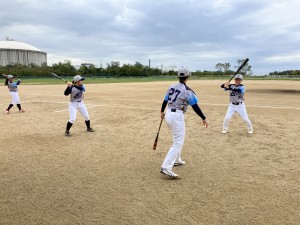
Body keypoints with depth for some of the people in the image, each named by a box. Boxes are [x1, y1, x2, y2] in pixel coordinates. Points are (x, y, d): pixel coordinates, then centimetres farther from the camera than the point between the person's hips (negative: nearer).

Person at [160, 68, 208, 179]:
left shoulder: (172, 87, 8)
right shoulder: (187, 90, -12)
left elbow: (165, 100, 15)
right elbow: (195, 106, -12)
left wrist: (162, 111, 31)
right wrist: (203, 118, -5)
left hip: (169, 114, 8)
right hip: (177, 116, -8)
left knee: (178, 138, 26)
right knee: (178, 143, -6)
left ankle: (176, 160, 38)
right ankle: (166, 167, -16)